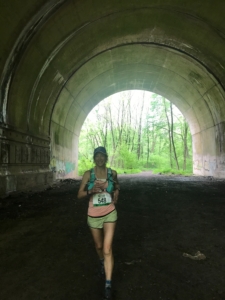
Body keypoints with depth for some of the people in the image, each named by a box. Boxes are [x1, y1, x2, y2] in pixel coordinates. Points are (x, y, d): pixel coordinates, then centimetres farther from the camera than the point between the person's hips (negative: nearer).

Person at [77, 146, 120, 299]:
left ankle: (108, 285, 4)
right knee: (99, 246, 21)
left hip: (110, 214, -1)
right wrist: (91, 190, -26)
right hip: (94, 216, 1)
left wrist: (116, 193, 0)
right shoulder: (88, 174, -10)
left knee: (107, 249, -7)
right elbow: (80, 195, -8)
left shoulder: (112, 172, -4)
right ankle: (102, 261, 55)